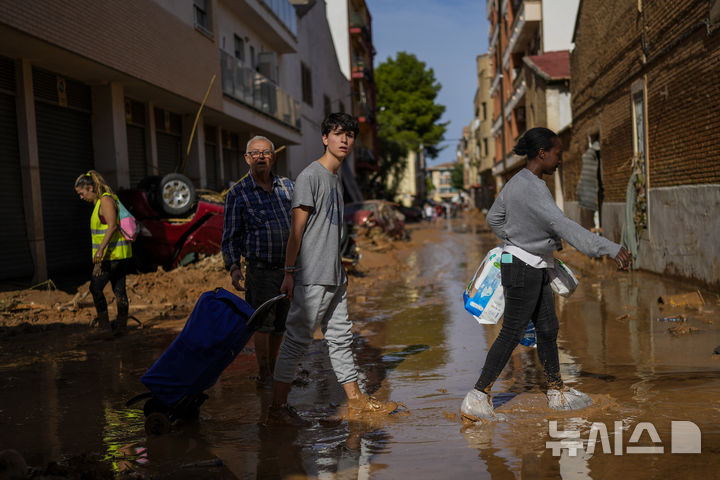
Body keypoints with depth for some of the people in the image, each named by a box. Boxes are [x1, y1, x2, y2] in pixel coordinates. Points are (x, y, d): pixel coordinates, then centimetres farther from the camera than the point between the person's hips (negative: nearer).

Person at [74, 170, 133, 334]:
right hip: (121, 253, 9)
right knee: (119, 290, 9)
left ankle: (104, 323, 1)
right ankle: (121, 325, 12)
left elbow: (112, 226, -22)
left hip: (112, 253, -9)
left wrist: (101, 249, -27)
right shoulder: (101, 201, 18)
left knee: (95, 287, -2)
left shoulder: (106, 200, -12)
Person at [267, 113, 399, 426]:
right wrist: (289, 272, -16)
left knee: (340, 337, 15)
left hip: (333, 277, 9)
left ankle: (356, 400, 24)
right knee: (297, 340, -5)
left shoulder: (336, 178, 17)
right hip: (311, 278, -9)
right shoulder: (310, 175, -9)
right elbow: (297, 227, -14)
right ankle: (277, 408, 2)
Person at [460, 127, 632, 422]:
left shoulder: (517, 182, 9)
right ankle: (477, 398, 4)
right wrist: (608, 248, -36)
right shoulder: (532, 188, -22)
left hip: (535, 269, 10)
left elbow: (494, 219, 19)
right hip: (523, 269, -10)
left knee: (547, 329, 16)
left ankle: (557, 393, 28)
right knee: (511, 334, -3)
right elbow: (562, 225, -33)